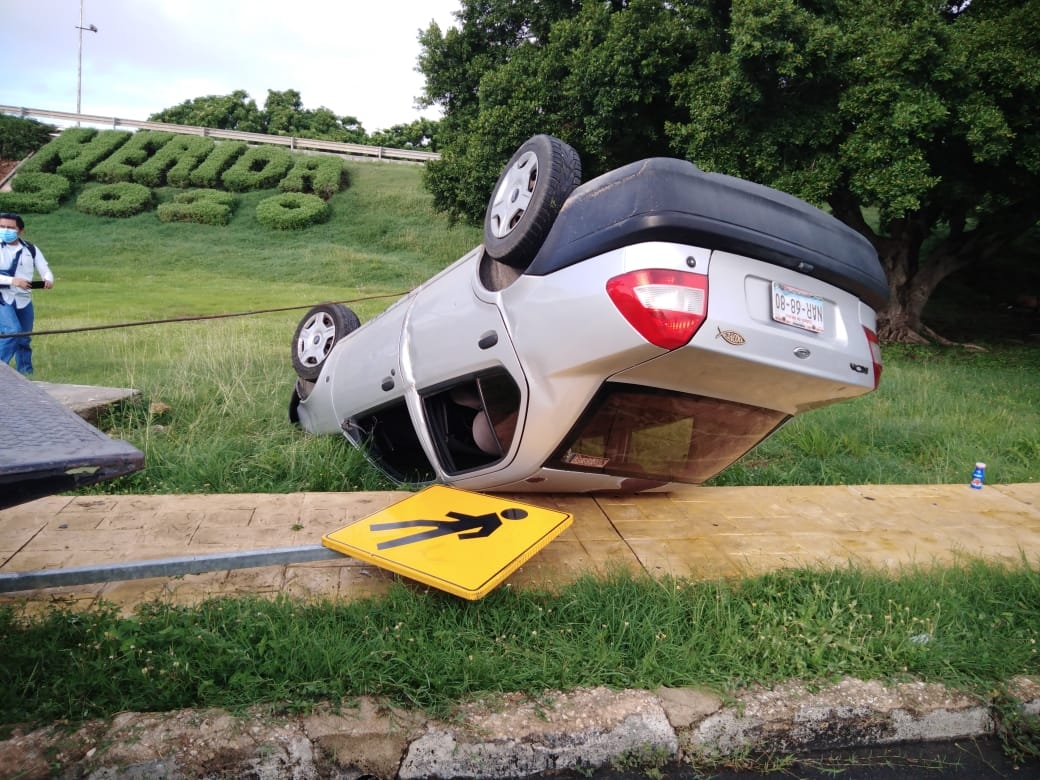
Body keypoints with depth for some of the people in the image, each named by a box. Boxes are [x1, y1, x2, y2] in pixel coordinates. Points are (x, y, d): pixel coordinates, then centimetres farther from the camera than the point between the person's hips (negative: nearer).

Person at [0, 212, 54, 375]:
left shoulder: (31, 250, 7)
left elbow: (45, 270, 0)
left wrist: (48, 280, -23)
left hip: (24, 300, 4)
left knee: (24, 339, 10)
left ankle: (26, 373, 20)